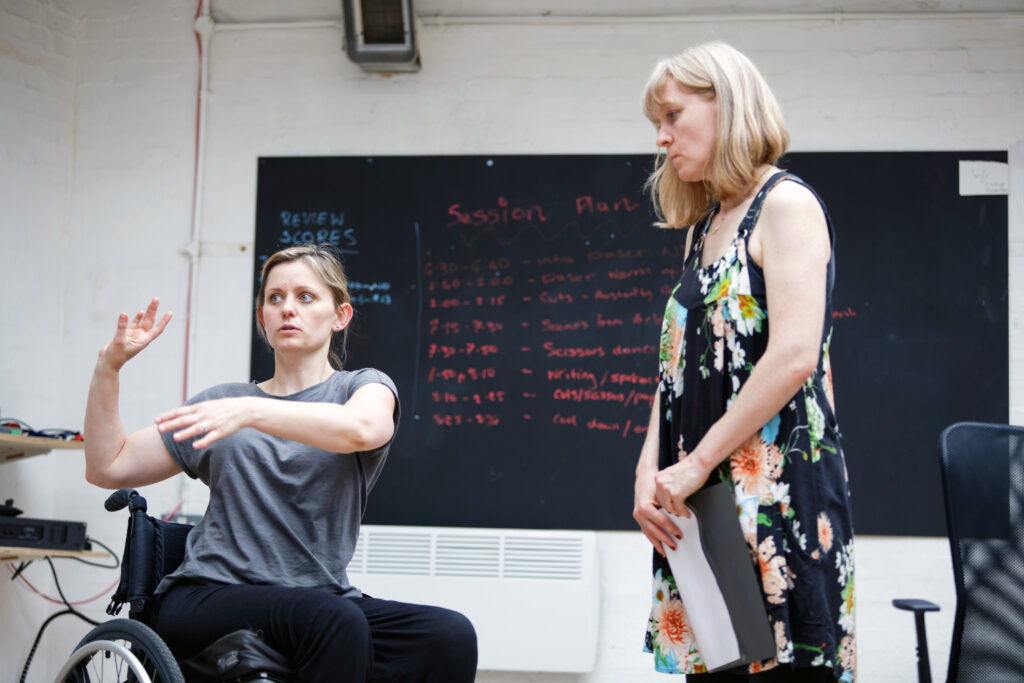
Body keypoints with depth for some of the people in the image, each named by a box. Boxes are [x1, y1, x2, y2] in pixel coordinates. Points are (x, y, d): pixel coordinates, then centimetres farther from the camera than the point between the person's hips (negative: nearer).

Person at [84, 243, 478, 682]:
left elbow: (363, 429, -15)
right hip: (208, 597, 0)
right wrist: (109, 366, 6)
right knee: (335, 622, -34)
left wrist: (252, 411, -28)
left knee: (451, 637, -29)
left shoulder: (363, 386, 12)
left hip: (319, 597, 1)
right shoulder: (222, 403, 20)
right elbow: (108, 468, 19)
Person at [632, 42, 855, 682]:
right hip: (701, 505, 8)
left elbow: (795, 355, -18)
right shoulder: (703, 227, 19)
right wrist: (650, 470, 1)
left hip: (777, 486, -8)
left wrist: (696, 464, -14)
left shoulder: (786, 204, -6)